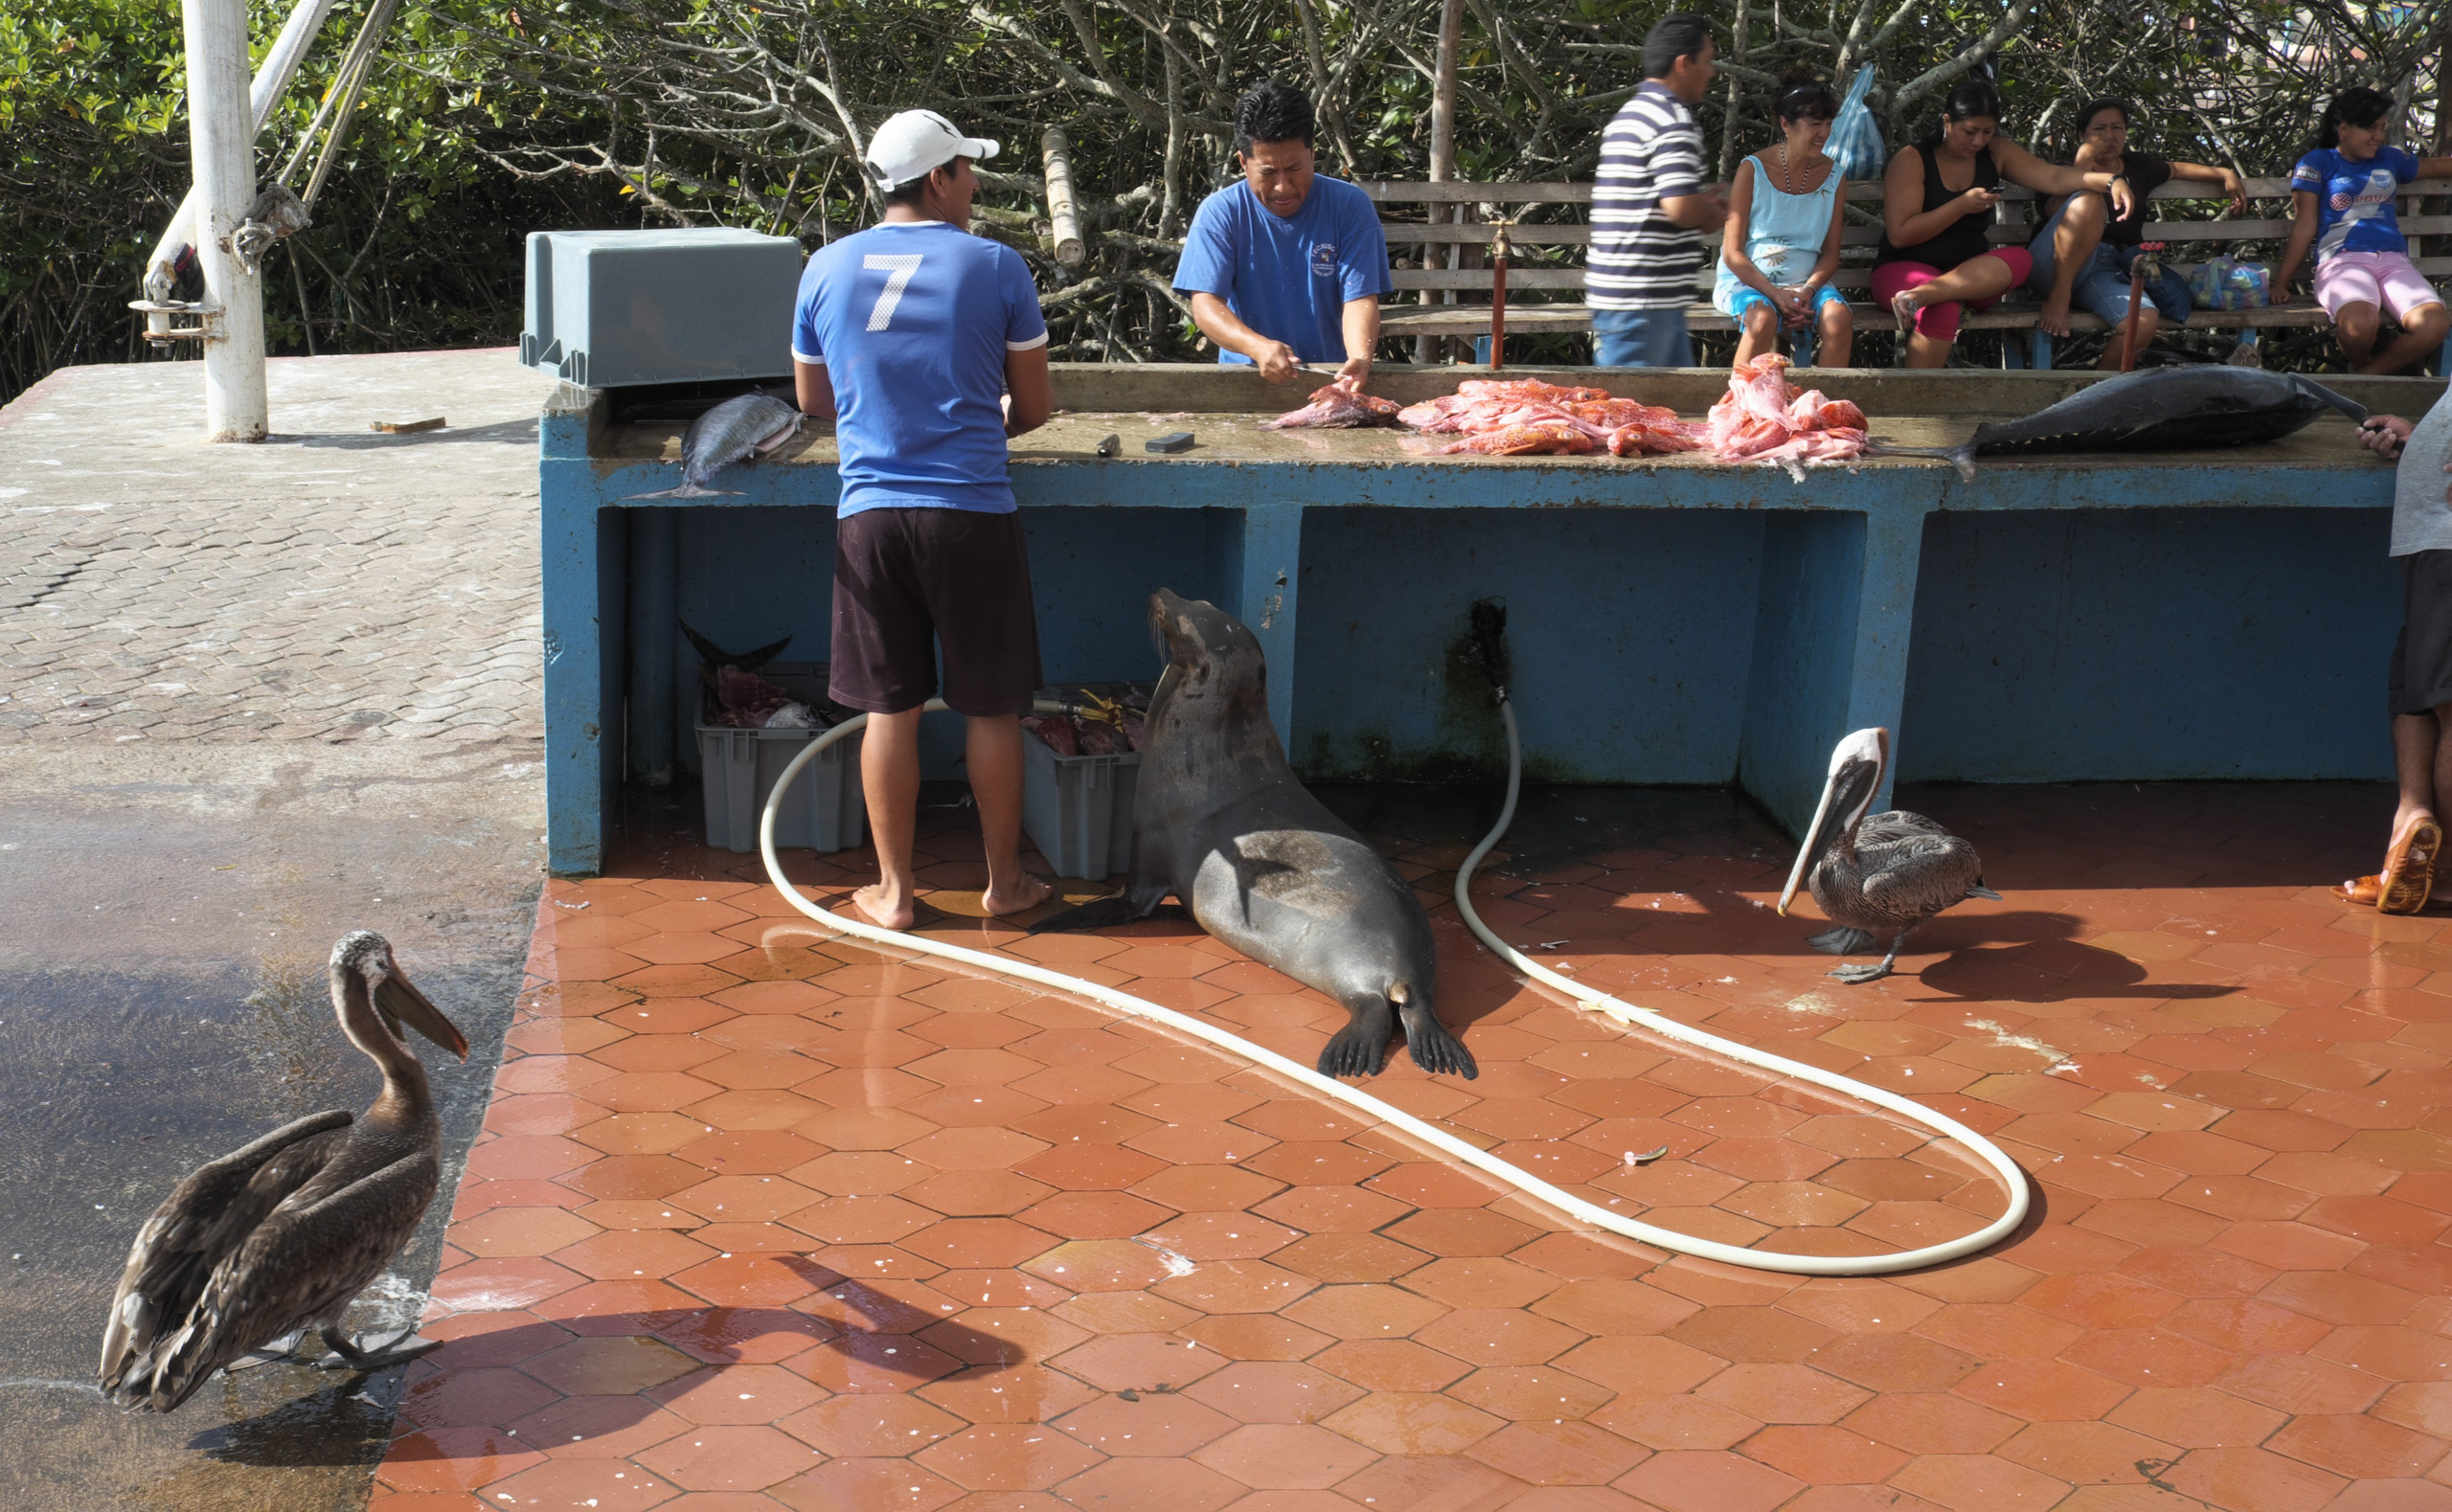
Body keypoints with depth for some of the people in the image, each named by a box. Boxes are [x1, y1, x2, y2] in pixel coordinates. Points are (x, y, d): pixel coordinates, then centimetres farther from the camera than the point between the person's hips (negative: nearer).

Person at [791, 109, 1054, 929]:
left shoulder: (827, 268, 4)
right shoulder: (995, 266, -4)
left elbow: (813, 398, 17)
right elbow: (1034, 407, 3)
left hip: (869, 512, 3)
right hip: (971, 513, -2)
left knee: (889, 707, 10)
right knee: (993, 707, 10)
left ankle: (894, 889, 16)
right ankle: (1004, 882, 20)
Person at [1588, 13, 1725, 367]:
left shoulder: (1626, 116, 17)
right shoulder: (1673, 120, -14)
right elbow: (1682, 208, -25)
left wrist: (1702, 198, 17)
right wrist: (1714, 214, -4)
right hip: (1643, 300, -10)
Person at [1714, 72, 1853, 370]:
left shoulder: (1833, 177, 6)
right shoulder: (1753, 170, -5)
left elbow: (1830, 253, 9)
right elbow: (1732, 252, -6)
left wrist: (1807, 290, -12)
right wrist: (1775, 294, -18)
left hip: (1806, 282, 3)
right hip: (1746, 280, -3)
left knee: (1839, 318, -28)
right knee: (1763, 319, -36)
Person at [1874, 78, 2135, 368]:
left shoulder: (1996, 153, 10)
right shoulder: (1911, 159, -6)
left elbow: (2055, 177, 0)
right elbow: (1899, 235, -12)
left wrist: (2111, 181, -17)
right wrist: (1961, 206, -16)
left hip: (1971, 273, 6)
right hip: (1906, 269, -5)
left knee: (2019, 258, -29)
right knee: (1943, 310, -40)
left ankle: (1921, 296, -43)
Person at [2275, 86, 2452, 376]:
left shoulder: (2390, 159, 26)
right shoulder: (2317, 163, 12)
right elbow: (2304, 226, 6)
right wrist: (2279, 284, -3)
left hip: (2393, 261, 4)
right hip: (2342, 261, -4)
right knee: (2359, 324, -39)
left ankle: (2366, 375, -6)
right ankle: (2360, 365, -2)